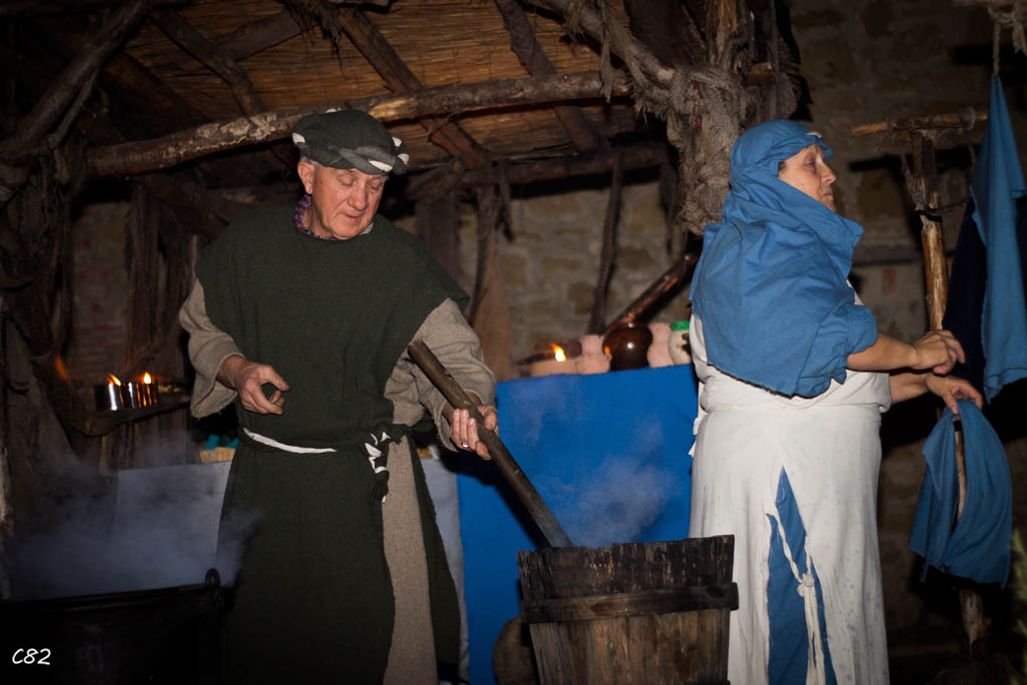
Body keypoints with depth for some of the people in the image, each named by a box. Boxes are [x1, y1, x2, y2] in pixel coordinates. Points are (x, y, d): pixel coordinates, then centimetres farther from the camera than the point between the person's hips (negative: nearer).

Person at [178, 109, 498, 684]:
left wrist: (464, 403, -37)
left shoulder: (401, 263, -7)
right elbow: (203, 328, 14)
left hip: (365, 481, -3)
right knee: (265, 637, 14)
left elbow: (449, 347, -16)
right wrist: (236, 370, -7)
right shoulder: (249, 244, 1)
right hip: (266, 475, 3)